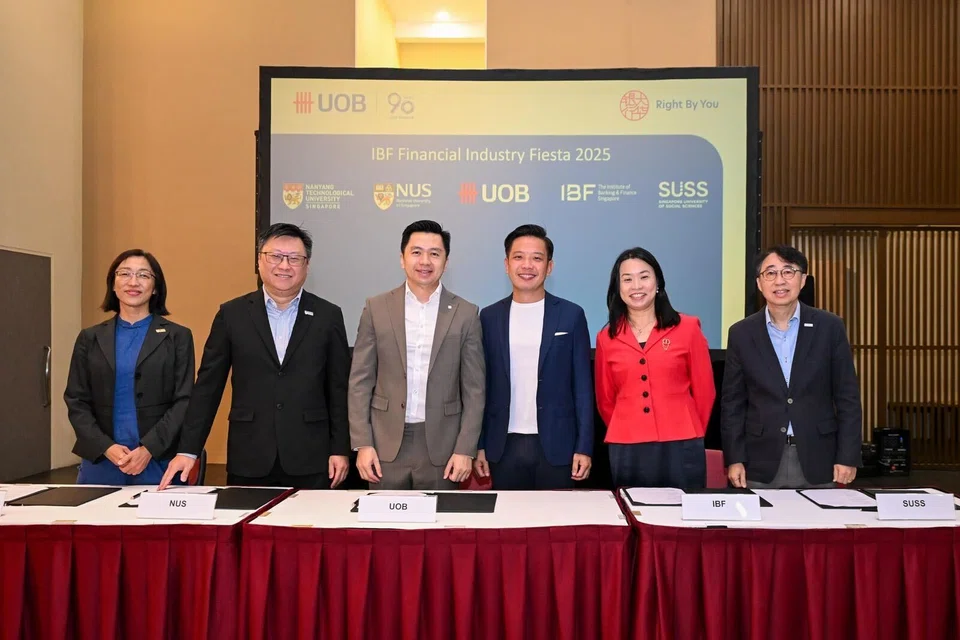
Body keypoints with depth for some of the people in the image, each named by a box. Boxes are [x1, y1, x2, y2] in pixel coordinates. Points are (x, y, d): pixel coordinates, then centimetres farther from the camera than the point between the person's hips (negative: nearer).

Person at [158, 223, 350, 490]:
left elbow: (339, 389, 4)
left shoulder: (328, 316, 3)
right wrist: (188, 449, 1)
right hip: (248, 460, 1)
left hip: (310, 461, 0)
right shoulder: (232, 314, 5)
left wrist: (340, 449, 0)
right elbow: (208, 385, 5)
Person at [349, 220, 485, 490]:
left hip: (441, 447, 0)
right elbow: (361, 381, 2)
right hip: (386, 445, 1)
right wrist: (363, 444, -4)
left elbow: (473, 389, 1)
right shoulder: (376, 308, 2)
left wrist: (465, 449, -4)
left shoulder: (466, 314, 1)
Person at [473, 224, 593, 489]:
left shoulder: (571, 315, 0)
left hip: (556, 446, -1)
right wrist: (479, 445, 4)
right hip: (504, 447, 2)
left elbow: (582, 386, 0)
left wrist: (584, 447, -4)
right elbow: (482, 385, 7)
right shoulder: (490, 317, 5)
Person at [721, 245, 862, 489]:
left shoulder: (829, 327, 0)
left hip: (818, 460, 0)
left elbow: (847, 397, 1)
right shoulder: (741, 333, 1)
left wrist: (848, 457, -3)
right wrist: (734, 459, -2)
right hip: (761, 462, 0)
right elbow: (732, 402, 3)